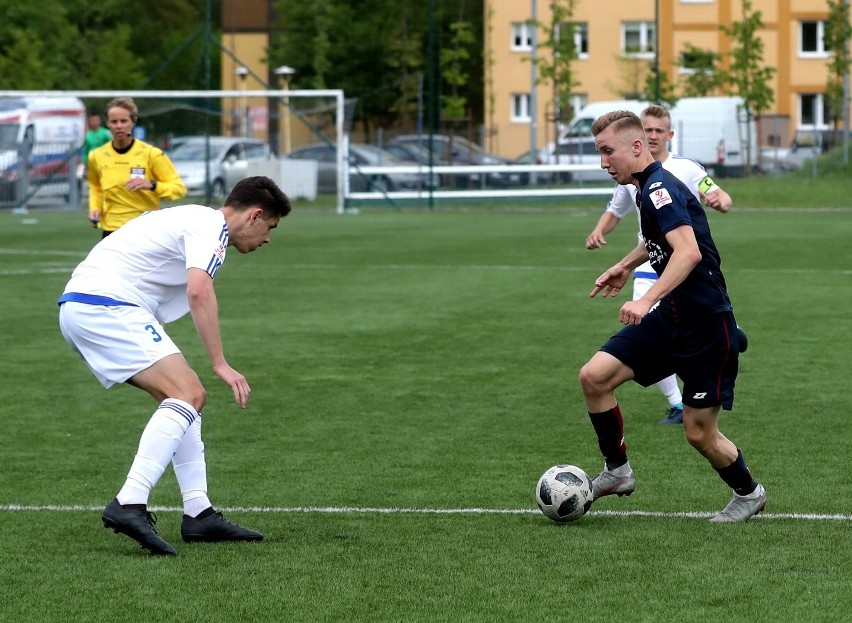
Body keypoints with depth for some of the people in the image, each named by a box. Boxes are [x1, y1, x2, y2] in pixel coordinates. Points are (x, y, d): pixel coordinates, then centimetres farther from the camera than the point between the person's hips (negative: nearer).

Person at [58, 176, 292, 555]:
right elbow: (199, 292, -22)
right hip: (106, 304, -11)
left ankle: (199, 513, 10)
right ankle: (129, 505, -30)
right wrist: (220, 365, -22)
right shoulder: (211, 225, -6)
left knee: (180, 396, 13)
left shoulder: (195, 218, 25)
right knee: (188, 394, -18)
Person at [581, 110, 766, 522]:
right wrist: (625, 266, 36)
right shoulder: (649, 188, 10)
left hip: (707, 325, -9)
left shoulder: (660, 188, -20)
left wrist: (647, 300, -43)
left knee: (699, 433, -1)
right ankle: (617, 472, 9)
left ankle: (749, 494, 26)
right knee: (594, 376, -6)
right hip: (669, 318, 9)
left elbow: (689, 252, -35)